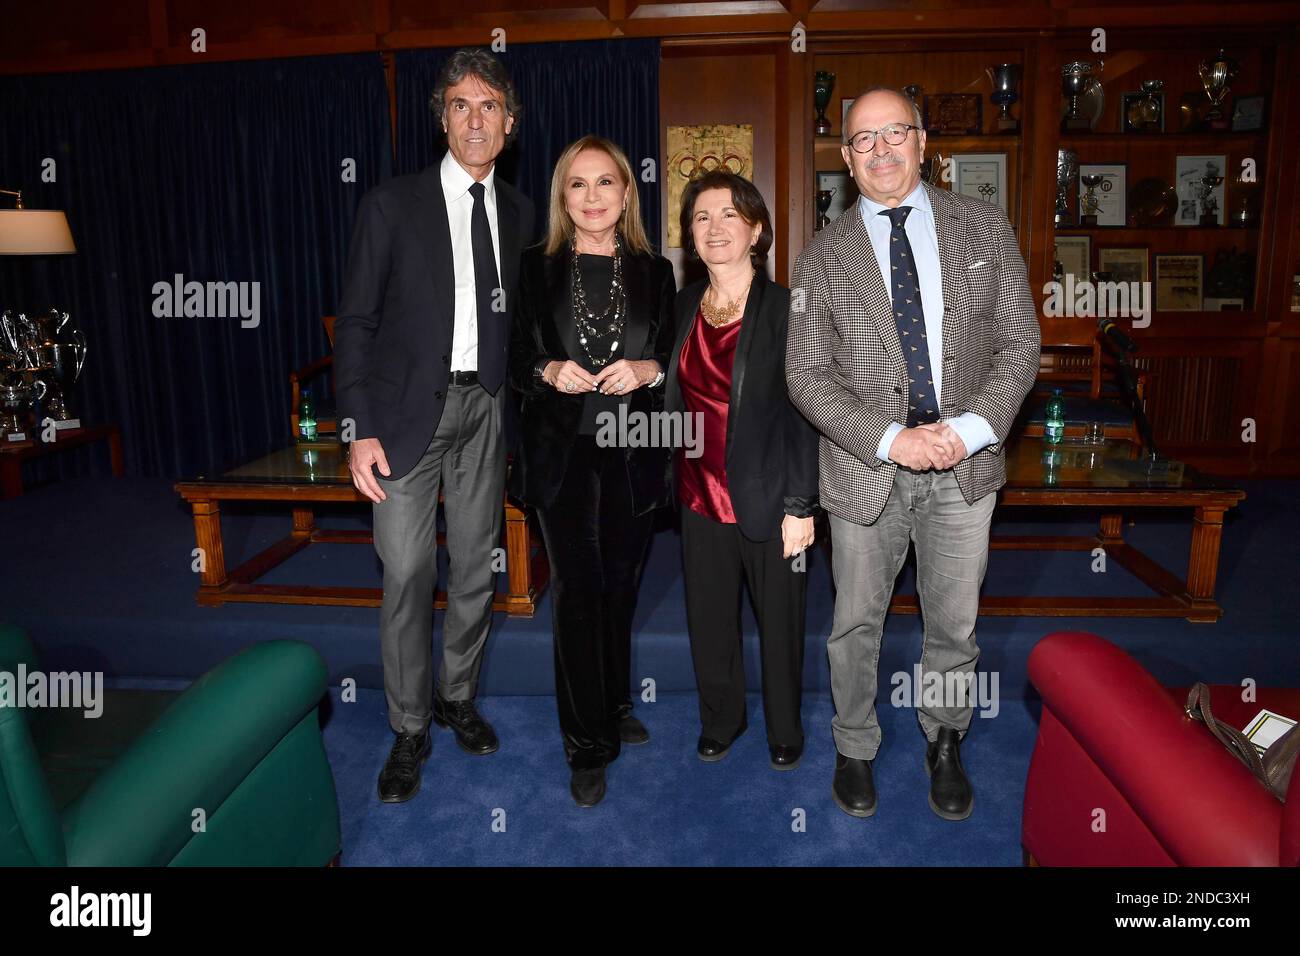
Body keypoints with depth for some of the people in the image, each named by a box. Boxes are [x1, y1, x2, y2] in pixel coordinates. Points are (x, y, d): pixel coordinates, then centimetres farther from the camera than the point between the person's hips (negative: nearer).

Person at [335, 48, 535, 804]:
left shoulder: (519, 214, 9)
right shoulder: (392, 204, -2)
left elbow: (519, 317, 12)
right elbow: (357, 322, -3)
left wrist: (518, 413, 4)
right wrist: (360, 430, -11)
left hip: (486, 408, 3)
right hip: (409, 409, -3)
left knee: (477, 566, 11)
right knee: (407, 576, -2)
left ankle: (459, 696, 31)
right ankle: (410, 729, 16)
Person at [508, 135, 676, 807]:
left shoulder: (654, 273, 7)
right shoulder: (535, 270, 3)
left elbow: (676, 362, 8)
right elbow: (514, 360, 4)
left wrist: (647, 370, -14)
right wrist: (550, 371, -17)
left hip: (633, 455, 2)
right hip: (563, 454, -2)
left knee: (619, 588, 13)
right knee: (578, 593, 0)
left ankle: (614, 707, 35)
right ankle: (588, 747, 12)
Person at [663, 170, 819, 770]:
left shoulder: (785, 310, -10)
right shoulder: (684, 306, 6)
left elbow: (803, 416, -11)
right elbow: (675, 400, 10)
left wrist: (800, 506, -13)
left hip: (768, 497, -4)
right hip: (701, 496, 4)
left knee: (779, 622, 12)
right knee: (708, 619, 15)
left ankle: (785, 730, 35)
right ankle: (720, 720, 39)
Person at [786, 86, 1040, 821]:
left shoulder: (986, 228, 3)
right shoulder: (825, 257, -1)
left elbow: (1021, 340, 2)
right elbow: (807, 375, -5)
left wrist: (973, 426, -14)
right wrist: (890, 440, -17)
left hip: (966, 460, 1)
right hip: (867, 466, -1)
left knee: (956, 624, 15)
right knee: (857, 623, 12)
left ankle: (945, 745, 40)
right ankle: (855, 750, 36)